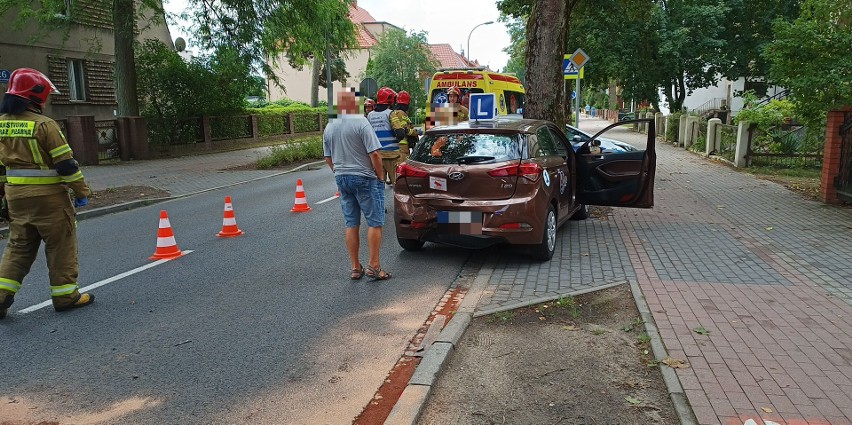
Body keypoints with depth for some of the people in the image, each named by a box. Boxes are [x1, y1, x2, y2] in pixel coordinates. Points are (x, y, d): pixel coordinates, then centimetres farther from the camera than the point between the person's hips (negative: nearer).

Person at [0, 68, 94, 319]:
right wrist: (81, 191, -7)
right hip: (48, 195, -7)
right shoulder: (44, 125, -15)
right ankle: (65, 295, 12)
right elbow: (65, 162, -15)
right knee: (60, 244, 5)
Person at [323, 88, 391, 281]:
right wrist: (380, 177, -6)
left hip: (342, 178, 7)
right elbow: (374, 154, -16)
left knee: (351, 224, 11)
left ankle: (355, 267, 15)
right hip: (364, 178, -6)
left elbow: (328, 158, 14)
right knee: (375, 222, 1)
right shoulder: (361, 122, -13)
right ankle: (373, 266, -1)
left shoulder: (329, 128, 7)